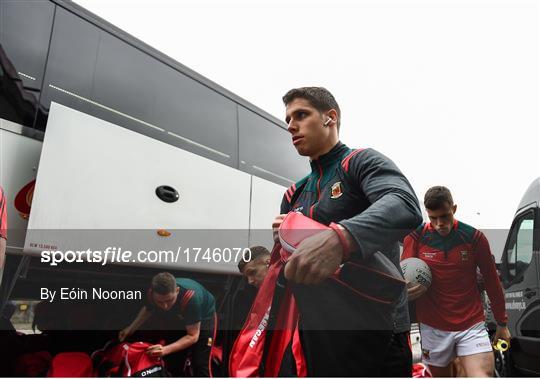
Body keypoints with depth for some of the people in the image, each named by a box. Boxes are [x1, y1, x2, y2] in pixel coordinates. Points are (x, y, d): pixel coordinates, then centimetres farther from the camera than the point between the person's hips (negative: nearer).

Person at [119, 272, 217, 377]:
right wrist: (131, 328, -12)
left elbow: (193, 336, -33)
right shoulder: (152, 294, -28)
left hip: (204, 316, -4)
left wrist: (165, 350, -44)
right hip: (179, 317, 5)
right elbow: (148, 309, -1)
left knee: (200, 366, -12)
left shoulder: (190, 297, -42)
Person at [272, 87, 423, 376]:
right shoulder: (293, 195, 14)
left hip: (374, 332, -6)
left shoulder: (363, 161, -5)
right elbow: (284, 266, 13)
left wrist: (339, 237, -43)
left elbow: (406, 207, -26)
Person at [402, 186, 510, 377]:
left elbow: (492, 282, 6)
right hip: (432, 328, 1)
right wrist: (415, 287, -23)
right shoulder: (415, 238, -4)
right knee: (440, 375, 12)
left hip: (472, 325, 0)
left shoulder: (474, 237, -3)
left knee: (483, 374, -16)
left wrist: (502, 323, 11)